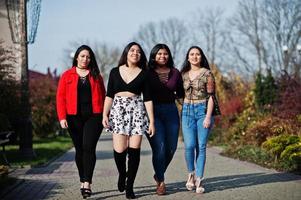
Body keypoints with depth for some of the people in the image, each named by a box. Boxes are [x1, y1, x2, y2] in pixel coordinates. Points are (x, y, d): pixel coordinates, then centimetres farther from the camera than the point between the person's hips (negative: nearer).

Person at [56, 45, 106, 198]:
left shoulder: (96, 75, 11)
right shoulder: (67, 75, 8)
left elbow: (103, 96, 11)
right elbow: (60, 97, 3)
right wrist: (62, 117, -7)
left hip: (94, 116, -1)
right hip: (74, 117, 1)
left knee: (88, 147, -12)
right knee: (79, 149, 7)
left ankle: (87, 184, -14)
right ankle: (83, 182, 18)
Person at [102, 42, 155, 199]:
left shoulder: (143, 74, 7)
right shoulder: (115, 72, 9)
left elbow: (147, 99, 5)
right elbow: (109, 95, 9)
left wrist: (152, 121, 0)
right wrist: (105, 114, -2)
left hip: (137, 111, 0)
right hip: (118, 110, 0)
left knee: (134, 149, -5)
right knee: (119, 149, -9)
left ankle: (129, 186, 6)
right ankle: (122, 174, 23)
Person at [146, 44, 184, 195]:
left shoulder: (175, 73, 9)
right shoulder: (147, 73, 0)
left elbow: (181, 93, 19)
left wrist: (171, 95, 5)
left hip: (171, 111, 4)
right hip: (153, 112, -4)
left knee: (171, 148, 6)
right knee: (159, 147, -10)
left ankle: (159, 174, 31)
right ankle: (161, 182, 3)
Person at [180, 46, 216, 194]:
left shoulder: (207, 73, -1)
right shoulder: (184, 74, 11)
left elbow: (211, 96, -4)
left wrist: (208, 116, -11)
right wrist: (184, 109, 9)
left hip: (203, 110, -2)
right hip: (187, 111, 2)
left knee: (201, 146, -3)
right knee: (189, 146, -8)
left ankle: (199, 180, 4)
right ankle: (191, 174, 14)